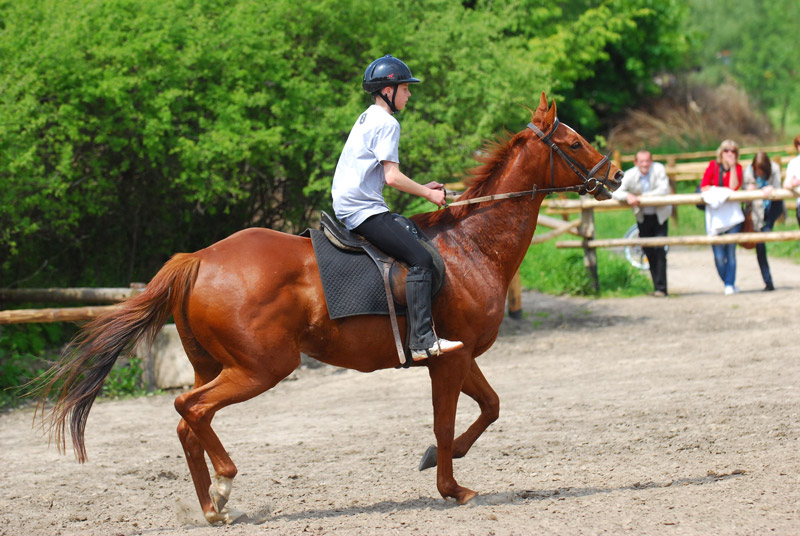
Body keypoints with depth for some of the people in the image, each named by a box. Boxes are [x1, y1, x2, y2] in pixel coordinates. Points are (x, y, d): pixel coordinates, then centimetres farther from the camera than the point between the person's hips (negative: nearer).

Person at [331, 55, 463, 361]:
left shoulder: (367, 119, 21)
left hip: (346, 206, 11)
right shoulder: (387, 123, -9)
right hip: (364, 209, -11)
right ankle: (421, 340, -29)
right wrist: (427, 193, -4)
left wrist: (421, 188, 19)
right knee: (420, 258, -19)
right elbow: (392, 177, -16)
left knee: (416, 235, 20)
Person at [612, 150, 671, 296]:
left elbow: (664, 190, -23)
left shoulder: (658, 169, -14)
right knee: (649, 252, 4)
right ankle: (657, 287, 14)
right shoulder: (630, 175, -10)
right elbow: (615, 192, -14)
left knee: (659, 250, -13)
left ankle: (661, 288, -11)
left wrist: (643, 196, -27)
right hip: (642, 217, 3)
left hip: (660, 215, -3)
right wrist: (627, 196, -35)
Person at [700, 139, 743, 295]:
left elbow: (734, 187, -12)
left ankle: (730, 285, -1)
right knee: (719, 255, -5)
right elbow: (703, 186, -2)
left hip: (732, 213, 0)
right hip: (714, 212, 0)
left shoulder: (737, 168, 3)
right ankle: (729, 283, 12)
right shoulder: (713, 165, 5)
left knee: (730, 251, -7)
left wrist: (732, 166, -13)